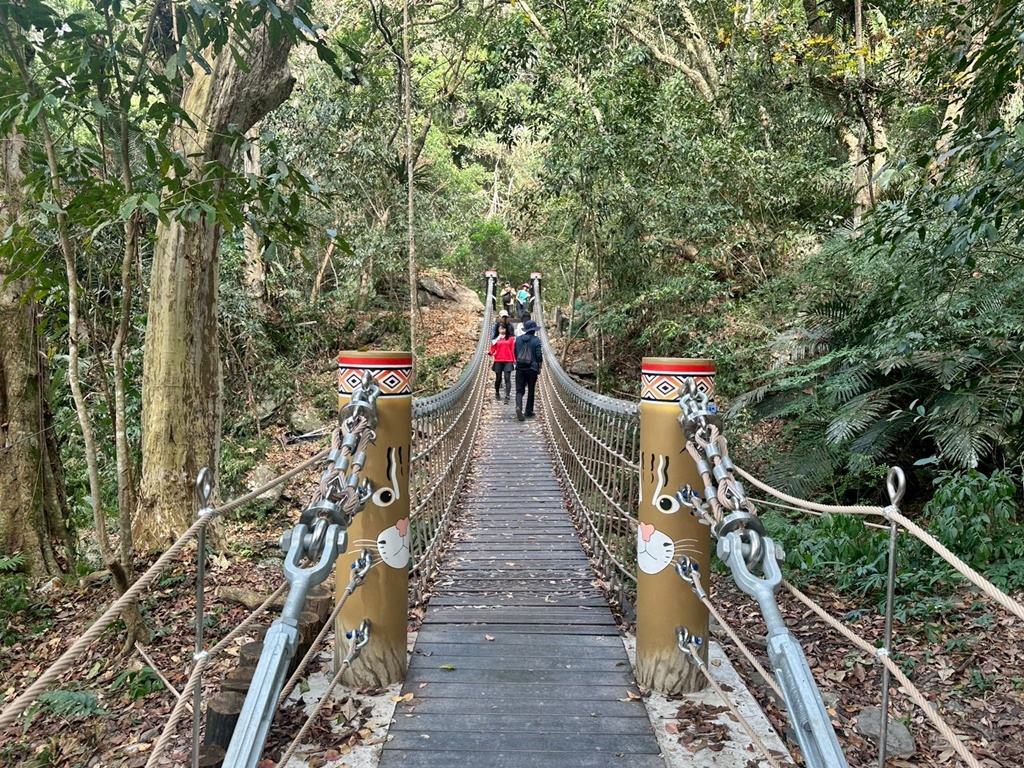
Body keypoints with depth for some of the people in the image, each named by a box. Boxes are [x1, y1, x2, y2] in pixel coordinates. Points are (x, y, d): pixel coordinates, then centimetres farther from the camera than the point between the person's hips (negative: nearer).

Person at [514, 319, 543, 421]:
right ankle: (528, 412, 14)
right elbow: (539, 356, -8)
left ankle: (518, 407, -23)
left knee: (519, 390, 2)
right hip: (532, 368, -2)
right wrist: (539, 368, 5)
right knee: (531, 390, 10)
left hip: (519, 368, 2)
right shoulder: (536, 340, -7)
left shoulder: (518, 339, 5)